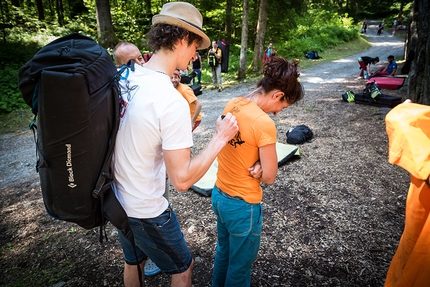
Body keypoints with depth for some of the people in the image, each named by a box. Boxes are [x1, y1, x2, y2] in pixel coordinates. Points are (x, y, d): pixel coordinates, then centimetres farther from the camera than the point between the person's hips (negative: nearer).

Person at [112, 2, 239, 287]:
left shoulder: (122, 76, -7)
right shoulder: (172, 101, -29)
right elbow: (182, 179, -27)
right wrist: (221, 138, -17)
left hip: (115, 198, 8)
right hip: (145, 211, -7)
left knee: (133, 262, 32)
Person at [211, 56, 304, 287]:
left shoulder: (231, 105, -3)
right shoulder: (264, 123, -27)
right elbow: (269, 177, -19)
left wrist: (256, 164, -11)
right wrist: (258, 167, -2)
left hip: (219, 195, 8)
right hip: (242, 205, -8)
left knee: (223, 251, 31)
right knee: (240, 265, 18)